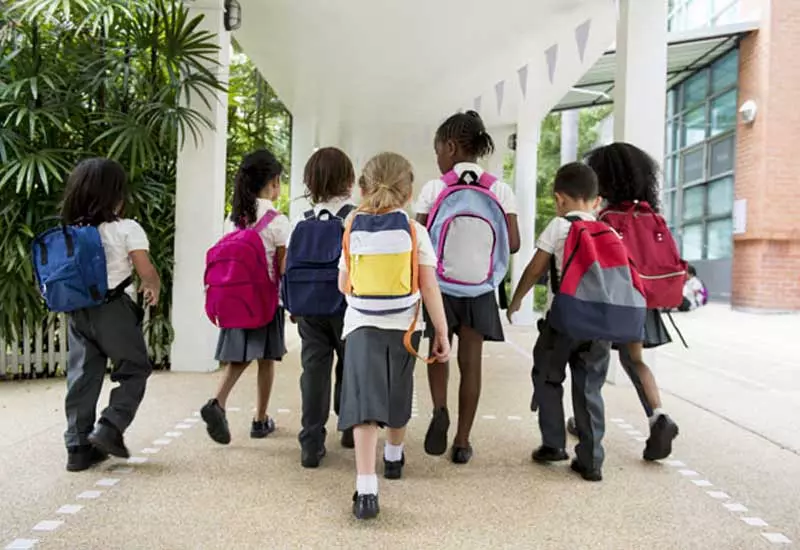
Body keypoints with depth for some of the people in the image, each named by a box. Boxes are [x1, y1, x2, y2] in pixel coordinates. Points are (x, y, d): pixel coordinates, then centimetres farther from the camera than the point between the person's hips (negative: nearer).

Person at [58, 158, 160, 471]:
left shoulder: (69, 232, 7)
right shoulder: (126, 229, -9)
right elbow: (147, 273, -11)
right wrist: (154, 289, 8)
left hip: (77, 311, 6)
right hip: (114, 310, -5)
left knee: (82, 376, 11)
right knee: (134, 370, 10)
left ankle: (78, 447, 14)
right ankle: (110, 428, -2)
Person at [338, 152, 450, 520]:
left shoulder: (353, 231, 1)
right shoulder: (414, 232, -4)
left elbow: (343, 285, 8)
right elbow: (429, 288, -7)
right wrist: (442, 332, -1)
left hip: (362, 325, 0)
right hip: (403, 326, 1)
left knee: (365, 403, -6)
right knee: (397, 397, 20)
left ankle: (366, 490, -17)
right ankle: (394, 457, 43)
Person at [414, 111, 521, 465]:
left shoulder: (433, 189, -6)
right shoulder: (500, 190, -1)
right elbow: (512, 244, -3)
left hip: (440, 282, -1)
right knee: (471, 360, 9)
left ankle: (439, 409, -7)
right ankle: (462, 441, 14)